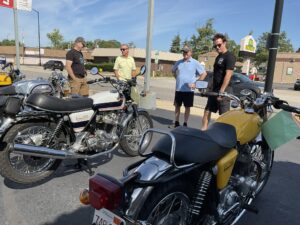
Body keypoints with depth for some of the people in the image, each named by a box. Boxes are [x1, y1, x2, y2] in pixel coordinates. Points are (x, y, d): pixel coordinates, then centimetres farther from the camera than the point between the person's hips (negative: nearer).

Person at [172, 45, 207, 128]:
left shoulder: (195, 63, -4)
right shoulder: (178, 62, 7)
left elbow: (204, 73, -4)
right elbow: (173, 71, 24)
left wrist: (196, 83, -7)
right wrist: (177, 78, 10)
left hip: (189, 90, -3)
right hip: (178, 89, 4)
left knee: (187, 107, 6)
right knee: (177, 106, 10)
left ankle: (185, 123, 18)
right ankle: (176, 122, 22)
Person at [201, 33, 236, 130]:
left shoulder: (229, 56, -11)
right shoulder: (218, 57, 16)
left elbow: (228, 75, -19)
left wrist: (221, 91, -24)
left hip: (224, 90, -9)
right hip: (214, 89, 9)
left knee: (224, 115, -3)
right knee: (207, 111, 10)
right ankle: (203, 129, 16)